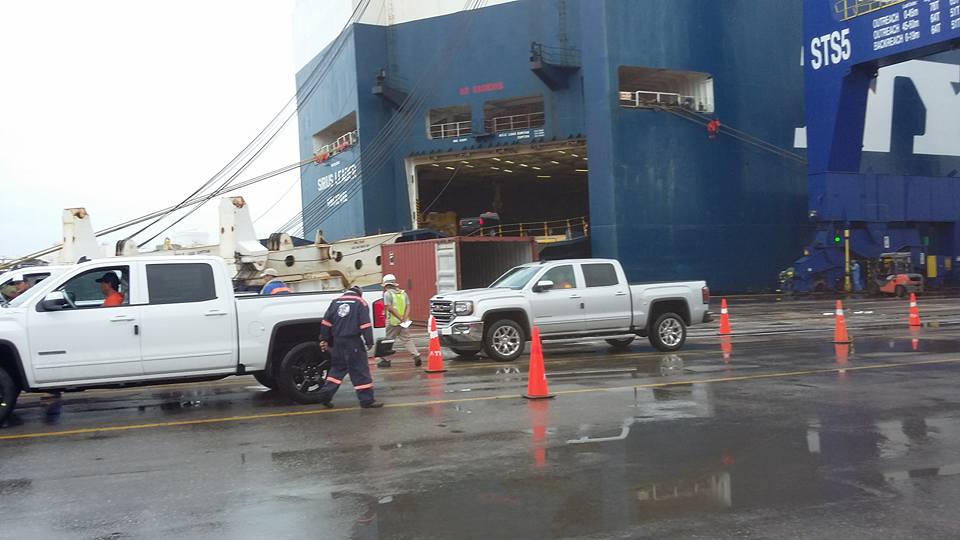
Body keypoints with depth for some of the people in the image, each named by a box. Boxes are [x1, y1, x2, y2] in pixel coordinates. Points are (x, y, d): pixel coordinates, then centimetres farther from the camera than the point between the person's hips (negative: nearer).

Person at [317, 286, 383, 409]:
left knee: (337, 368, 18)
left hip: (338, 343, 5)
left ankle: (325, 396, 14)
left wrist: (324, 340, 14)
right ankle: (367, 400, -1)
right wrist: (369, 342, -6)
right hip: (353, 343, -5)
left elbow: (325, 322, 10)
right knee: (360, 370, -1)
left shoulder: (336, 302, 13)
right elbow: (365, 325, -9)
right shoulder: (360, 302, -1)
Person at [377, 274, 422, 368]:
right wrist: (404, 318, -6)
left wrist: (400, 318, -17)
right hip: (404, 322, 5)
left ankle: (385, 360, 10)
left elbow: (389, 308, -16)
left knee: (389, 340, 6)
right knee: (407, 340, 9)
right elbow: (408, 307, 6)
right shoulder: (403, 293, 13)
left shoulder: (387, 294, -6)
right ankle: (417, 356, -4)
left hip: (393, 321, -5)